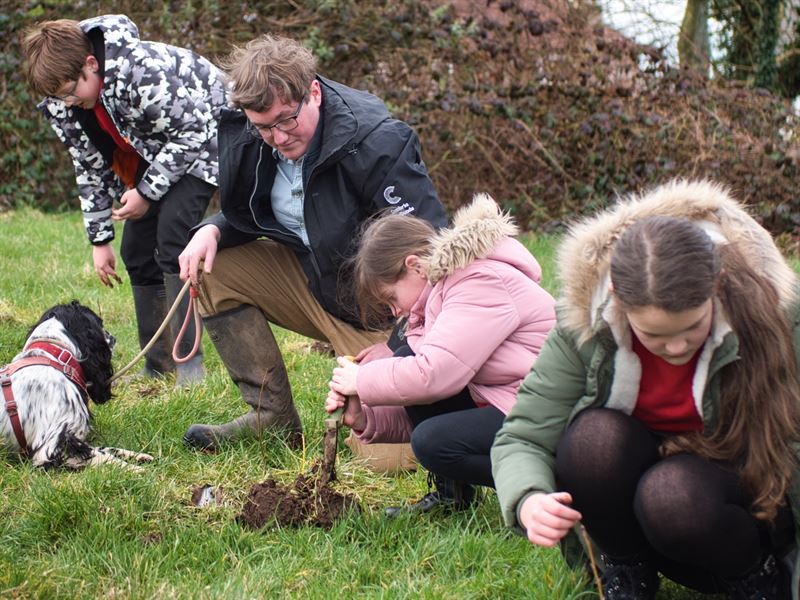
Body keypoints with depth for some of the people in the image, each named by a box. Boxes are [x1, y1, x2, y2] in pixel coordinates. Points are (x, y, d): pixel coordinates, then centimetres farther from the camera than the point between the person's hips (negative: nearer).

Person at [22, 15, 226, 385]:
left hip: (202, 143, -8)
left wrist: (147, 192, -24)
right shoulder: (61, 102, -12)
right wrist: (99, 239, 1)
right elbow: (89, 166, 0)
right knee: (137, 251, 3)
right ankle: (158, 366, 13)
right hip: (153, 156, 8)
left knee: (172, 236, -22)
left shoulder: (144, 71, -37)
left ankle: (188, 363, -17)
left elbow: (191, 135, -27)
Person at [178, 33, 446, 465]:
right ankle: (271, 418, -2)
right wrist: (212, 230, -11)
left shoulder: (378, 142, -25)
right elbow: (246, 216, 14)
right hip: (314, 281, 7)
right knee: (213, 270, -9)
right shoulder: (251, 139, -5)